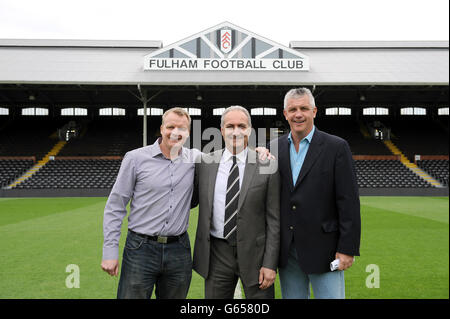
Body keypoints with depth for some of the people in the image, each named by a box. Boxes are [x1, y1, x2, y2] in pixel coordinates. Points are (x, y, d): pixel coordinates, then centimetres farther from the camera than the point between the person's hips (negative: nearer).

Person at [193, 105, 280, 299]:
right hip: (217, 253, 2)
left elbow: (274, 220, -5)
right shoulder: (205, 163, 2)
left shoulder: (267, 166, -5)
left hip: (254, 253, -2)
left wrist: (270, 264, -8)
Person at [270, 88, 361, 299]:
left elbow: (349, 202, -8)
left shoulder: (336, 147, -5)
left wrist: (347, 249, -10)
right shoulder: (275, 148, 7)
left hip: (322, 249, -3)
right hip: (286, 250, 4)